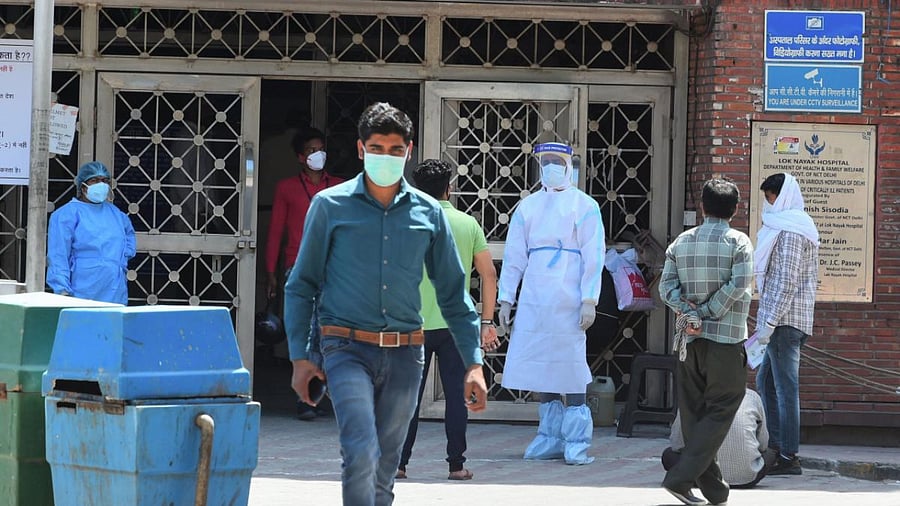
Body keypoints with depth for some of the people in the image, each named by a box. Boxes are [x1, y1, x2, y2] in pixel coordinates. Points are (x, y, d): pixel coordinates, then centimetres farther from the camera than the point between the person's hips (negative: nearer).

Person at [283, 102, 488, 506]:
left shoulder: (428, 213, 9)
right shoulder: (330, 206, 2)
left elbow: (453, 292, 13)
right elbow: (301, 285, 6)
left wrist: (473, 363, 6)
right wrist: (300, 357, 0)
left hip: (404, 354, 3)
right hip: (348, 349, -3)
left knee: (384, 469, 10)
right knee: (361, 454, -21)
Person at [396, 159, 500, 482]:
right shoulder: (468, 224, 5)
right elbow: (489, 276, 4)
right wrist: (487, 323, 9)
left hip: (417, 323, -2)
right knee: (456, 394, 5)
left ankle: (399, 463, 4)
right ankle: (456, 464, 4)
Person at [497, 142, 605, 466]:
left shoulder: (584, 206, 4)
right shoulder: (528, 207, 15)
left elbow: (594, 256, -1)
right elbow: (514, 255, 15)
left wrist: (589, 300, -10)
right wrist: (506, 299, 8)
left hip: (568, 302, -4)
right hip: (533, 300, 4)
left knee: (571, 369, -6)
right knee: (538, 369, 4)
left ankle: (576, 442, -1)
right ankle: (551, 438, 13)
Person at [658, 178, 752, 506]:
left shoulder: (682, 242, 8)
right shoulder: (738, 242, -4)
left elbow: (666, 286, -2)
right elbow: (737, 285, -15)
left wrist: (690, 314, -8)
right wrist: (708, 313, -7)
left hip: (688, 338, 4)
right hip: (726, 337, -4)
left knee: (694, 411, 10)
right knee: (720, 411, 0)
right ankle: (680, 477, -14)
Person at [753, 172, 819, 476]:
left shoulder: (790, 230, -12)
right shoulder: (798, 226, 20)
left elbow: (786, 282, -20)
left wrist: (768, 323, -21)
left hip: (784, 321, -11)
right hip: (793, 321, 11)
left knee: (785, 386, -8)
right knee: (765, 381, 16)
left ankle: (788, 457, -7)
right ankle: (776, 446, 18)